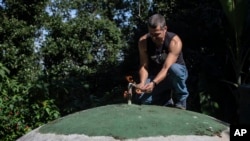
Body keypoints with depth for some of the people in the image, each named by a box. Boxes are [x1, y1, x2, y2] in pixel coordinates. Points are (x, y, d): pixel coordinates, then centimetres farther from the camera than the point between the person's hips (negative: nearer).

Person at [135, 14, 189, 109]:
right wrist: (142, 83, -38)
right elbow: (144, 66, -18)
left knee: (174, 68, -40)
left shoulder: (175, 42, -29)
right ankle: (167, 101, 12)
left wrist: (153, 83, -51)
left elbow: (166, 68, -36)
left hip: (178, 74, -3)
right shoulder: (143, 42, -17)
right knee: (142, 100, -20)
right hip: (156, 76, 3)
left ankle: (180, 100, -13)